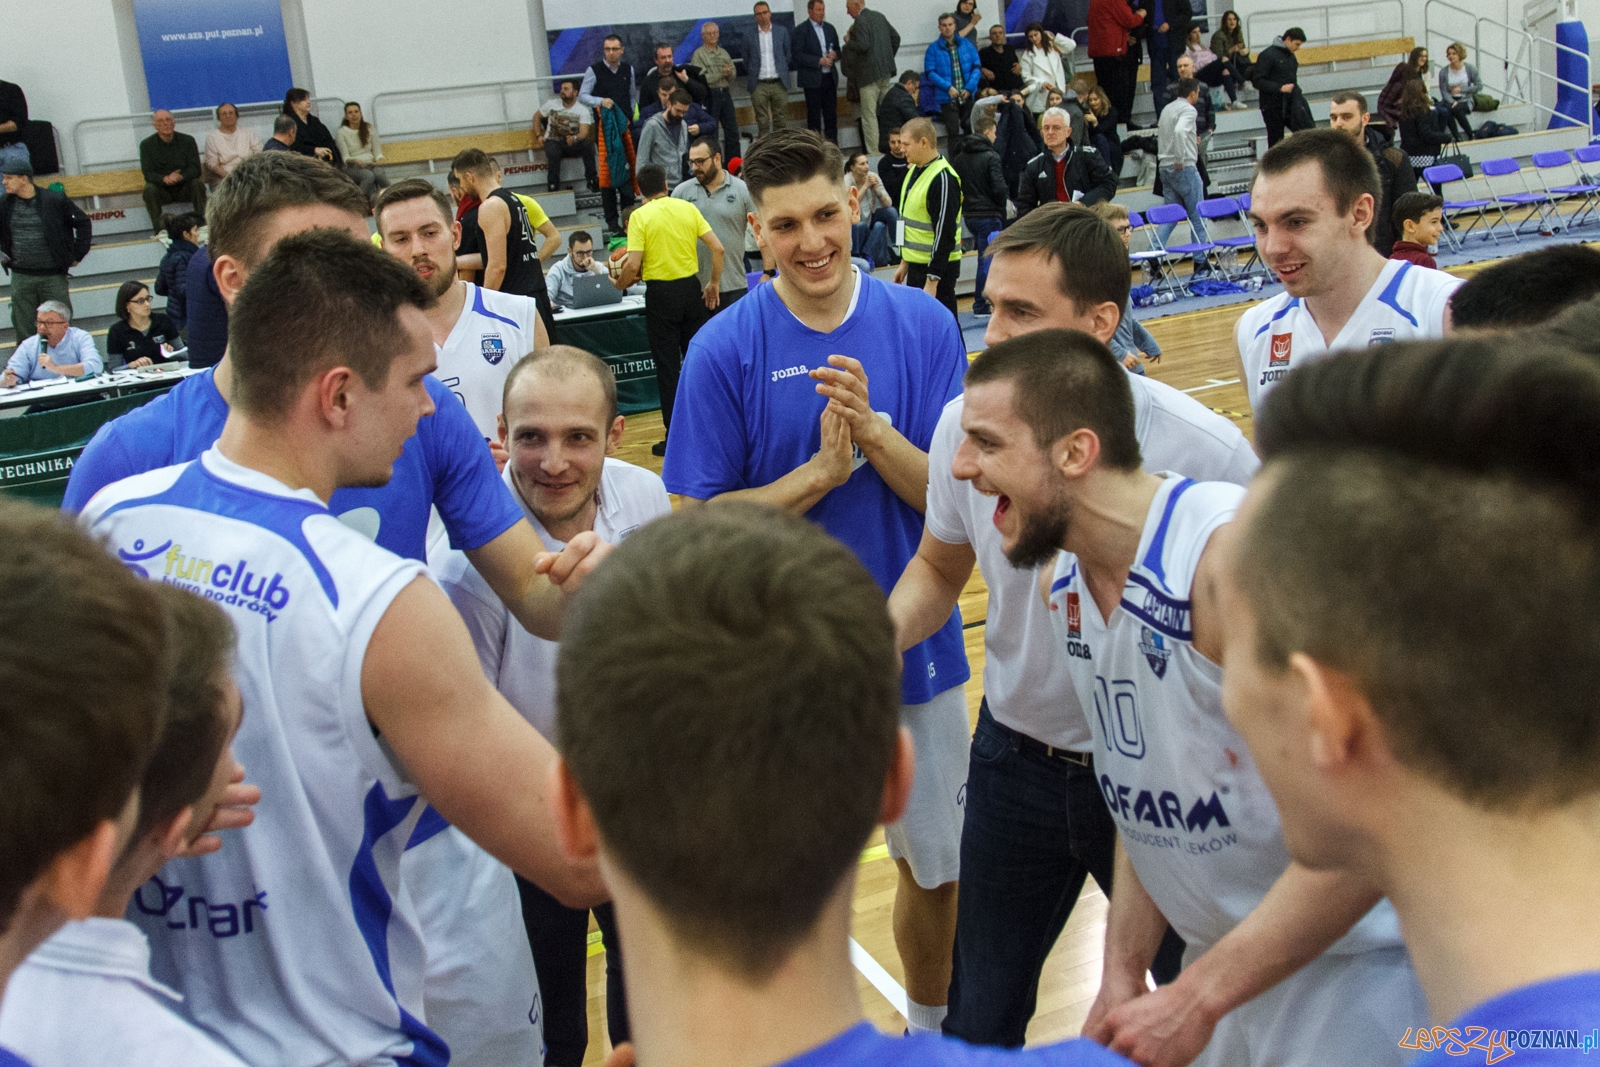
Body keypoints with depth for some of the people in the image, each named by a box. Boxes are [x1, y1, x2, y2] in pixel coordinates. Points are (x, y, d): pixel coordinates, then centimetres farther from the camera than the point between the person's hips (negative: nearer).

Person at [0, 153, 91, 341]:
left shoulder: (55, 200, -8)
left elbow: (83, 223, 2)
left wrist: (77, 254, -1)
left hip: (53, 276, -3)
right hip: (20, 277, 3)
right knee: (23, 329, 6)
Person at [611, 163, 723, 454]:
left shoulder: (639, 216, -7)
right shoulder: (688, 208, 2)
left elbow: (633, 265, -14)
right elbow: (717, 248, -1)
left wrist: (620, 283, 5)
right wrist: (714, 283, 11)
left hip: (661, 293, -3)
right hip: (691, 288, 3)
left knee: (668, 366, 3)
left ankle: (675, 438, 5)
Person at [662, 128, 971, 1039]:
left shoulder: (924, 326, -5)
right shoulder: (725, 349, -9)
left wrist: (872, 430, -23)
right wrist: (820, 472, -20)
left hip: (915, 647, 2)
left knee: (939, 864, 17)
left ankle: (936, 1029, 42)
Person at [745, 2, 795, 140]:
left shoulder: (782, 31, 5)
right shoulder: (749, 34, 3)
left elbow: (788, 55, 13)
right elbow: (746, 61, 11)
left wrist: (783, 71, 12)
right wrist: (752, 76, 10)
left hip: (779, 83, 1)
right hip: (759, 85, -1)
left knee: (780, 122, 4)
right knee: (762, 123, 0)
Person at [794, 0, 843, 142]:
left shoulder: (830, 28, 13)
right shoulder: (801, 30, -4)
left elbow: (837, 50, 21)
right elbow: (798, 56, -11)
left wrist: (834, 54, -3)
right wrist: (819, 61, -18)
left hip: (829, 77, 5)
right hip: (812, 79, -5)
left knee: (831, 114, 6)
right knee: (814, 115, -1)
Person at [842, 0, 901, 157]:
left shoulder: (860, 21, -13)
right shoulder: (879, 16, 13)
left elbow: (863, 45, -23)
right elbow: (896, 37, 16)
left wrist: (848, 41, -6)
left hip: (870, 73, -8)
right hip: (886, 70, 8)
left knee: (869, 114, -4)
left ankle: (873, 150, -5)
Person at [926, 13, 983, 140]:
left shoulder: (967, 44, 8)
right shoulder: (933, 49, 1)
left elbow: (976, 67, 6)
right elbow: (930, 72, -5)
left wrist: (969, 88, -8)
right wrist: (948, 87, -16)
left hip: (967, 96, 2)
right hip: (947, 98, -2)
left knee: (971, 130, 1)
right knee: (953, 133, -6)